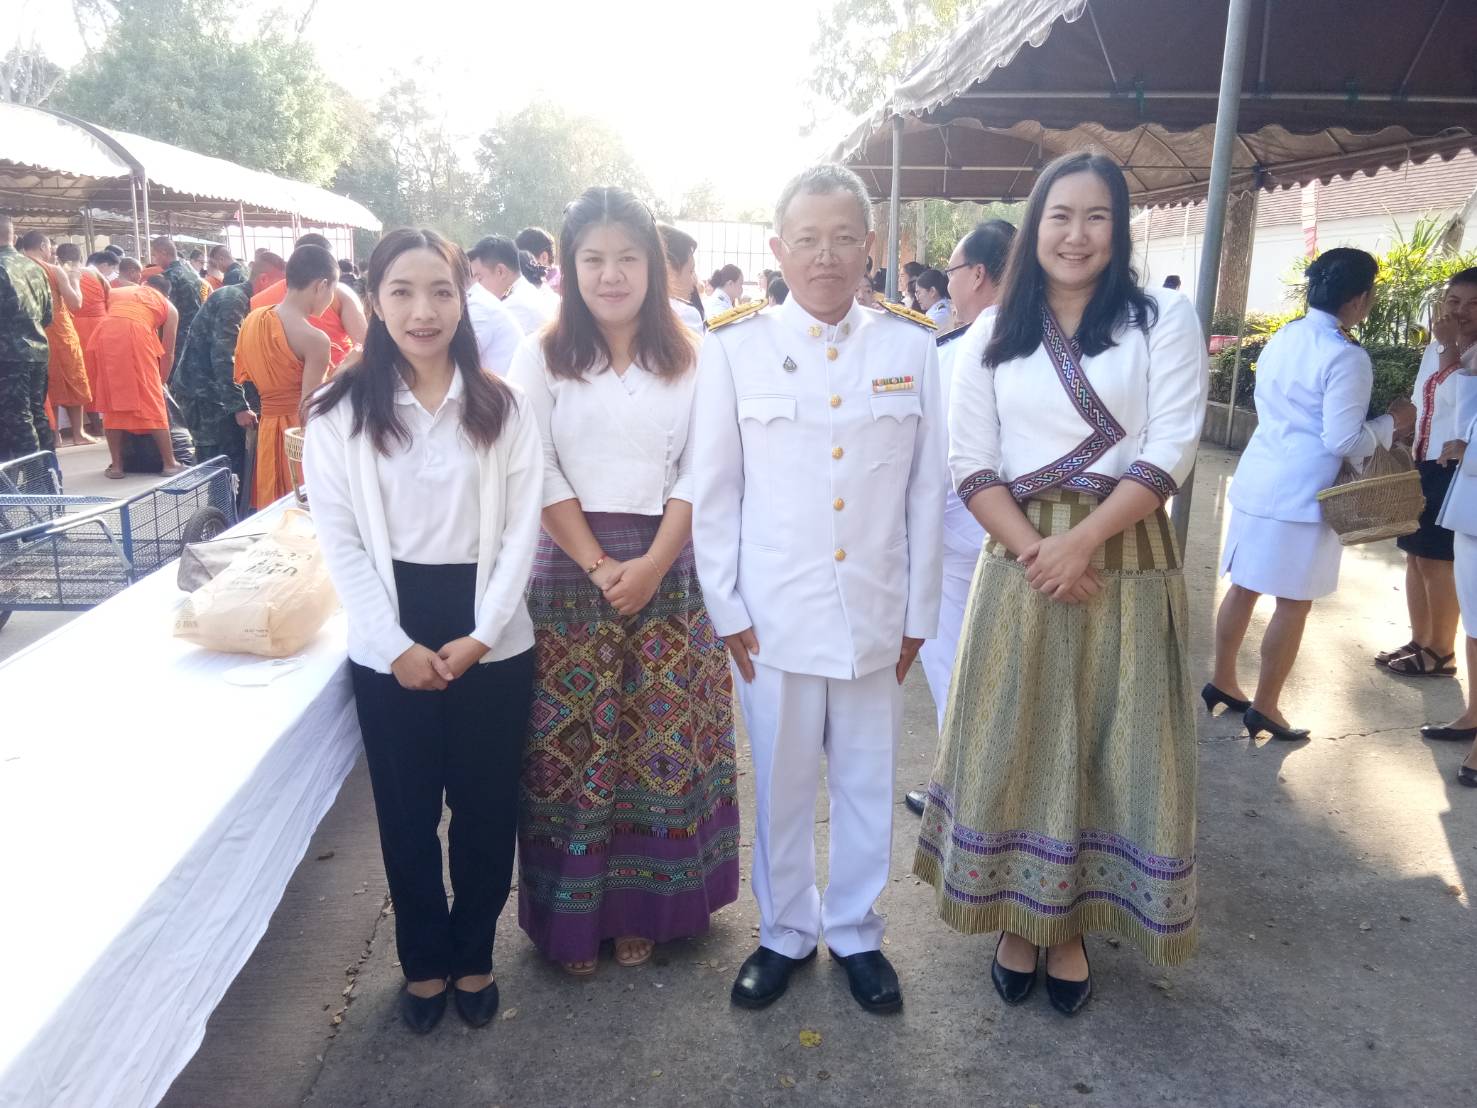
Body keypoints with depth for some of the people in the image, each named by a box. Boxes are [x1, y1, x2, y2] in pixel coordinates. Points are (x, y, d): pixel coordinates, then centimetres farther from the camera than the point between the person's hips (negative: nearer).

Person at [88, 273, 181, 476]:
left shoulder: (117, 292, 34)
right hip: (137, 336, -2)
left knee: (112, 399, 11)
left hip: (106, 335, 2)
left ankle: (116, 465, 12)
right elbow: (168, 353, 25)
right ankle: (170, 463, 9)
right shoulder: (169, 307, 26)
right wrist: (161, 383, 36)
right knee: (151, 402, 6)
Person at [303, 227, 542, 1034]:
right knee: (406, 810, 10)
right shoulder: (339, 411, -1)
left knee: (487, 807, 9)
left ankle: (473, 955, 31)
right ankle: (424, 960, 31)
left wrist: (481, 634, -10)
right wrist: (396, 644, -11)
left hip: (492, 640, 1)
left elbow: (522, 527, -2)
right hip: (389, 645, 0)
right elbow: (339, 539, -3)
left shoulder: (502, 406, 1)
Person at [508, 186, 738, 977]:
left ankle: (644, 906, 23)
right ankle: (572, 913, 19)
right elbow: (539, 476, -4)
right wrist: (600, 566, -12)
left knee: (662, 743, 6)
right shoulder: (541, 356, 2)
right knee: (571, 744, 4)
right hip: (570, 572, -1)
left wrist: (651, 565, -12)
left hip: (669, 572, 1)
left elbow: (698, 473, 0)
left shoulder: (690, 358, 5)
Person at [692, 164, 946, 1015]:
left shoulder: (911, 345, 1)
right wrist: (725, 606, -3)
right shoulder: (735, 345, -3)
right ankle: (786, 931, 35)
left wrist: (919, 611, 3)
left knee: (869, 784, 14)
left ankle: (856, 931, 37)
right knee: (782, 786, 13)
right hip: (775, 614, -1)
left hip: (876, 613, 2)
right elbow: (714, 488, -1)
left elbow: (927, 489, 3)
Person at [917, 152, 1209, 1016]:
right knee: (1013, 742, 6)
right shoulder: (994, 334, 6)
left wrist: (1079, 542, -17)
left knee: (1108, 745, 6)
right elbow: (972, 464, 0)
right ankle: (1018, 916, 25)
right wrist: (1034, 551, -13)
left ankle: (1070, 926, 24)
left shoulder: (1164, 321, 1)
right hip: (1019, 563, 1)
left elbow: (1171, 451, -8)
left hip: (1127, 559, -1)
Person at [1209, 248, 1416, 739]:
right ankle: (1265, 708, 11)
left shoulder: (1280, 339, 9)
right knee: (1294, 604, 3)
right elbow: (1342, 441, -18)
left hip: (1258, 480, 8)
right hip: (1301, 494, -8)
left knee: (1243, 587, 16)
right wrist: (1390, 423, -1)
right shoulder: (1347, 357, -16)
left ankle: (1222, 681, 27)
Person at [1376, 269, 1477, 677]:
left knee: (1436, 562, -2)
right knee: (1415, 556, 12)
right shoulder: (1435, 349, 12)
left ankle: (1441, 653, 11)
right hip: (1423, 465, 8)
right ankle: (1419, 642, 23)